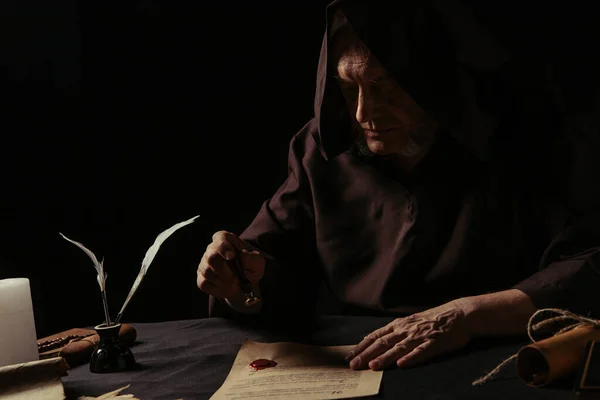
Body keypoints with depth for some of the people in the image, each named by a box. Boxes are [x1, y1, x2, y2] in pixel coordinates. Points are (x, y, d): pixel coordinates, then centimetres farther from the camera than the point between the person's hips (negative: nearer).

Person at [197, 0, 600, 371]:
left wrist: (470, 315, -27)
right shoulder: (325, 150, 1)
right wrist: (245, 282, -14)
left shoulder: (514, 145, -8)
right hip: (356, 375, 2)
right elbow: (279, 272, 7)